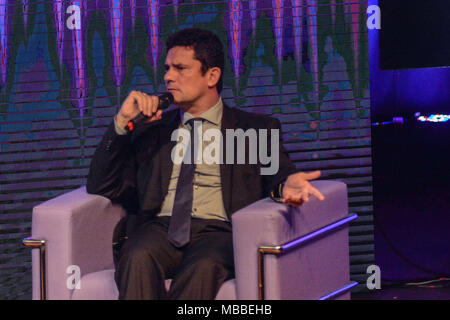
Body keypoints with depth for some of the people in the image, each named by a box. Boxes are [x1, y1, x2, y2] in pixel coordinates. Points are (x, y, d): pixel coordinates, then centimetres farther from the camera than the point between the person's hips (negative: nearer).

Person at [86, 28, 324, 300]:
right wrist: (122, 122, 3)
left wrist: (287, 185, -23)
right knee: (139, 258, -35)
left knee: (204, 266, -38)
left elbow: (276, 173, 4)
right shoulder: (151, 130, 24)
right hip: (159, 229, 2)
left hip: (219, 232, -2)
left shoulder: (256, 129, 19)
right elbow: (101, 187, 16)